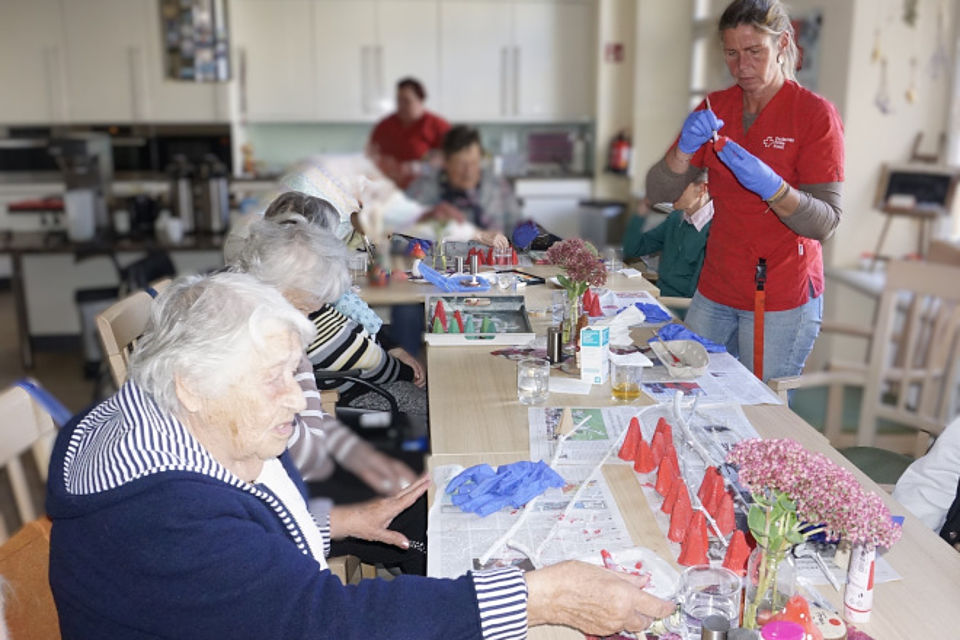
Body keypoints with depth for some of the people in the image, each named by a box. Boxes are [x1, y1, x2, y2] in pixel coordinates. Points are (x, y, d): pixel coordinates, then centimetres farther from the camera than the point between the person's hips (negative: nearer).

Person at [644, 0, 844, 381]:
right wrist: (685, 148, -19)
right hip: (715, 291, 4)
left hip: (782, 304, -4)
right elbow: (658, 193, -2)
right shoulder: (715, 108, 5)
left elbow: (824, 224, -15)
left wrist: (771, 186, -31)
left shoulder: (815, 113, -8)